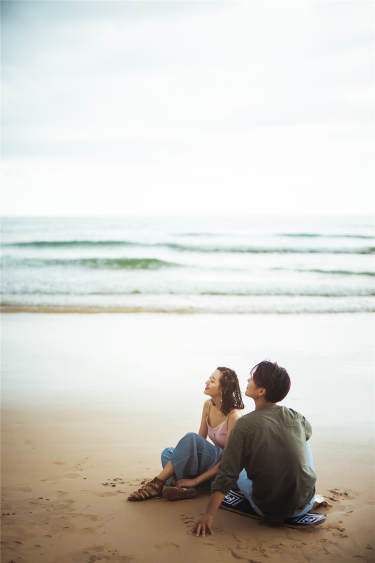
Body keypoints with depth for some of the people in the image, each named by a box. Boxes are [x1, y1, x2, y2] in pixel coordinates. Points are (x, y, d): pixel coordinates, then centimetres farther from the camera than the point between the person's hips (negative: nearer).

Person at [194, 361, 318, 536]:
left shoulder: (245, 425, -17)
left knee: (238, 472, 27)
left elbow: (227, 475, -17)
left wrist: (208, 516, -11)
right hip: (306, 505, 2)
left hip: (270, 512, -1)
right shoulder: (295, 417, -5)